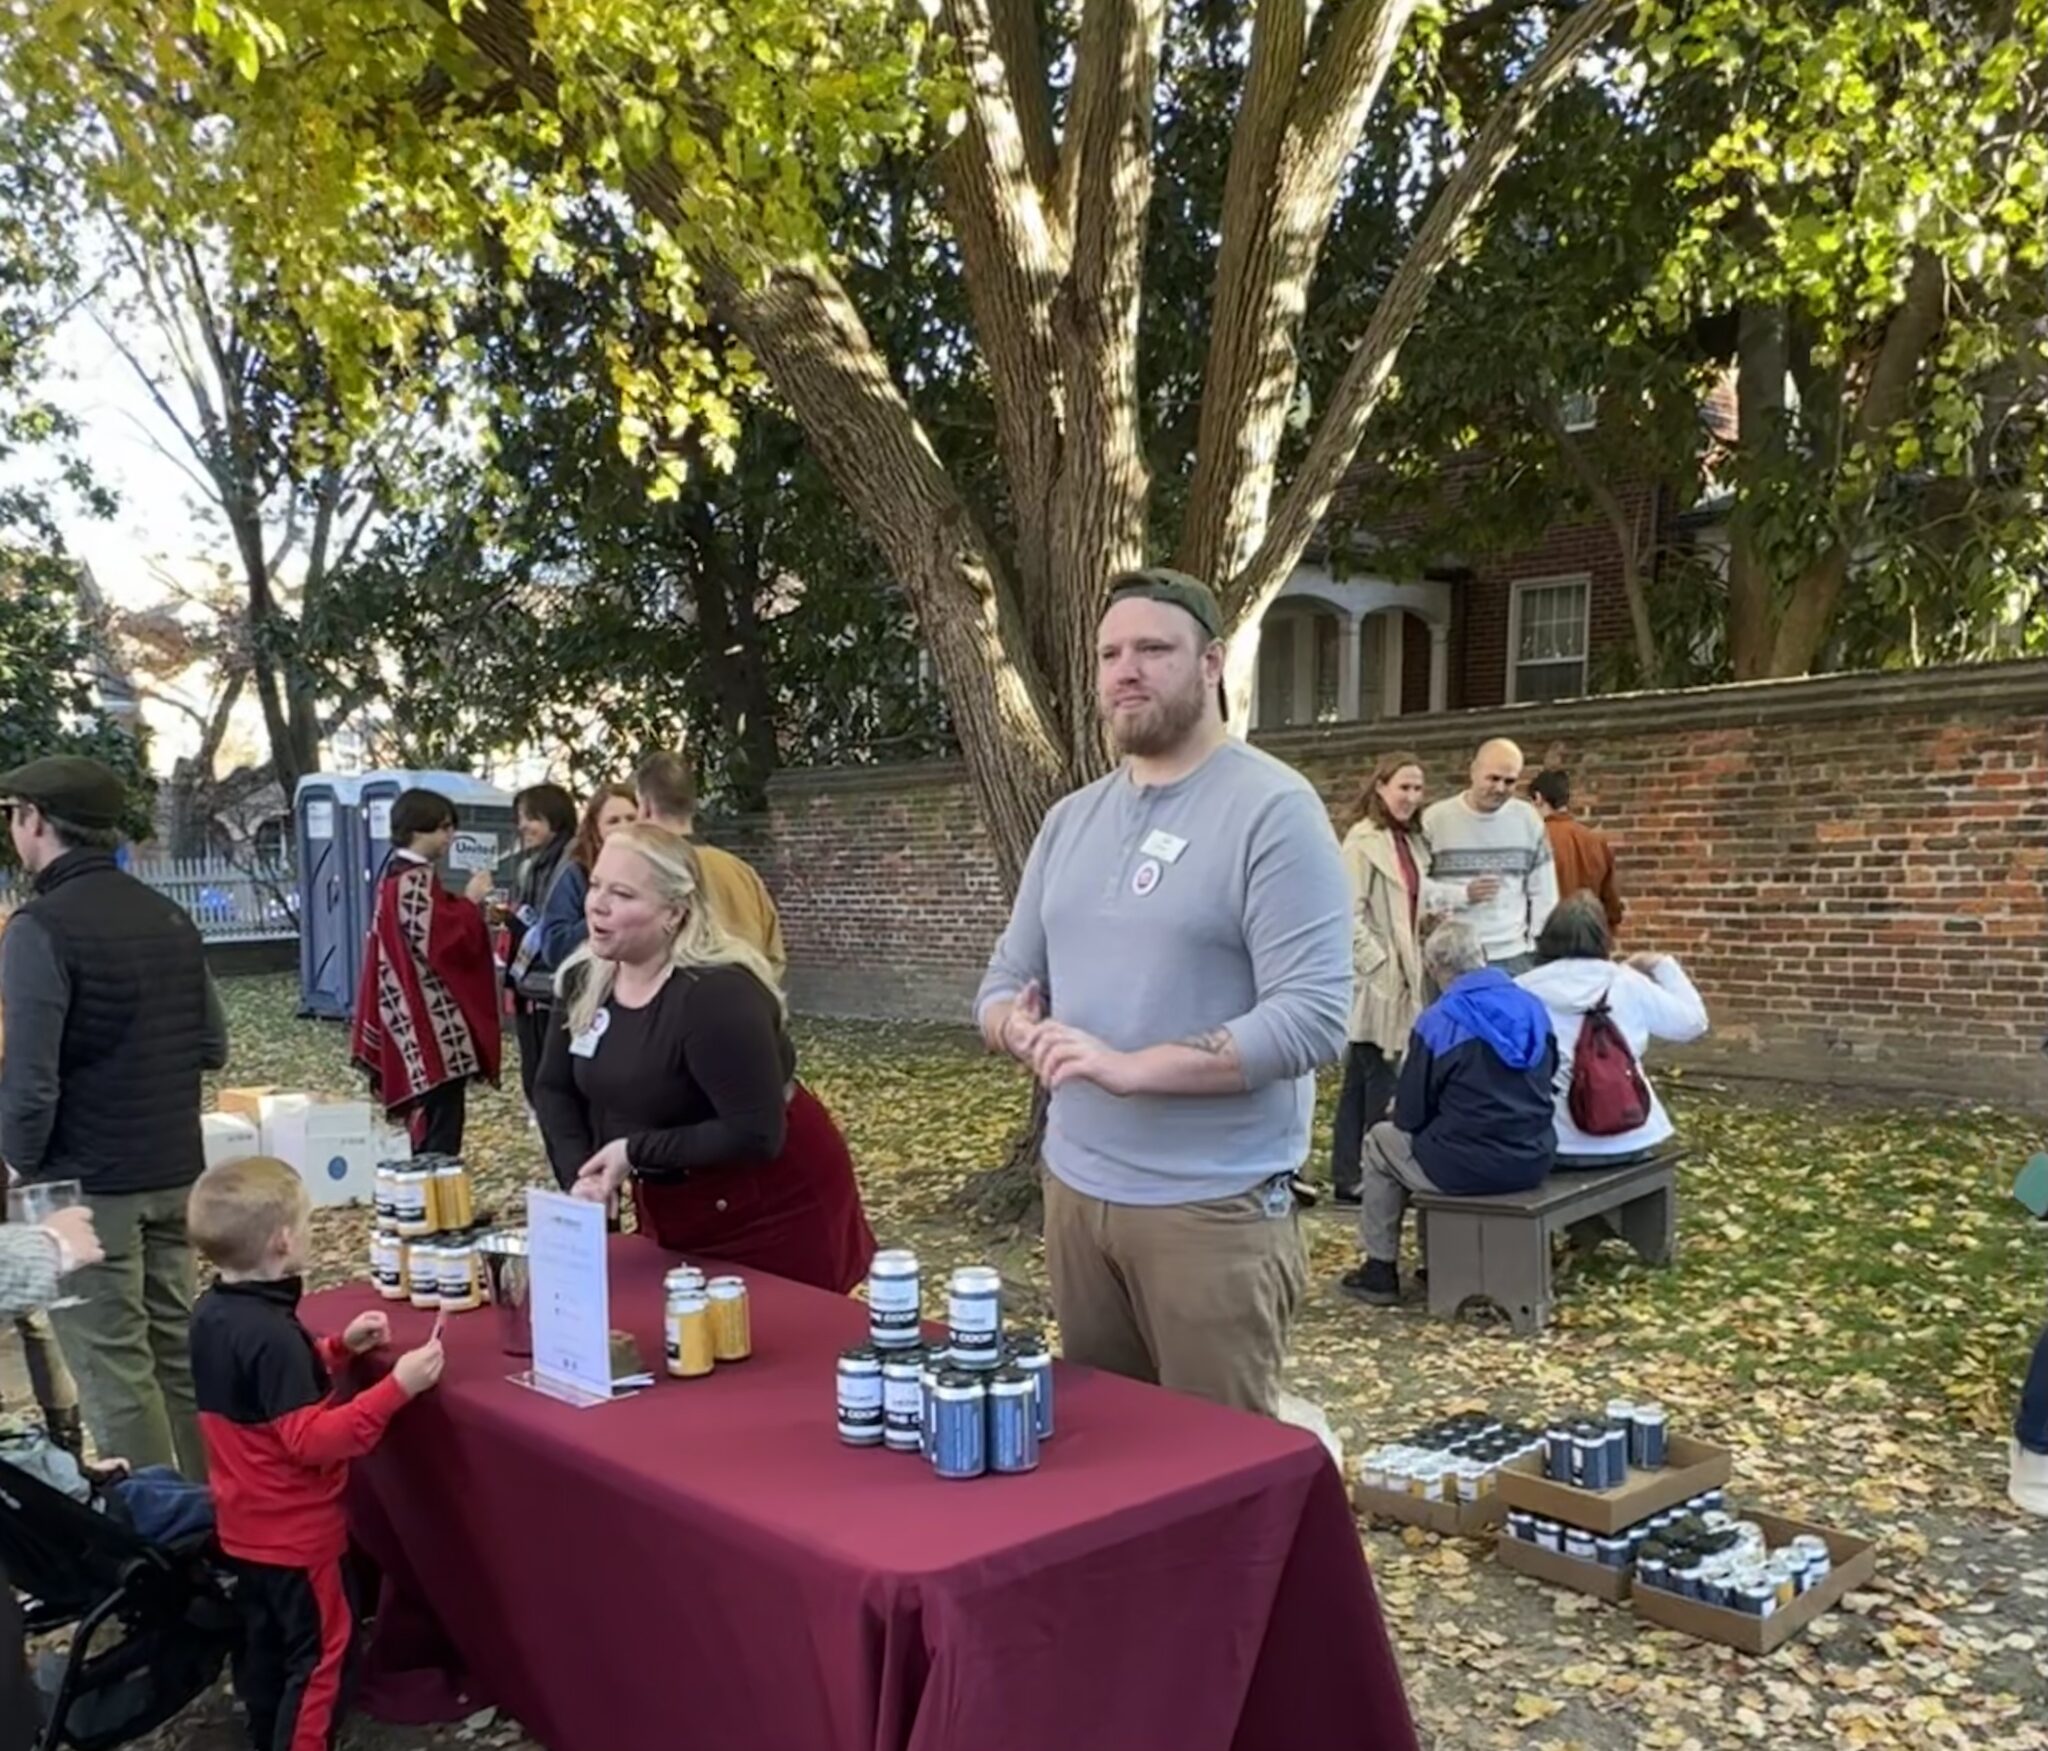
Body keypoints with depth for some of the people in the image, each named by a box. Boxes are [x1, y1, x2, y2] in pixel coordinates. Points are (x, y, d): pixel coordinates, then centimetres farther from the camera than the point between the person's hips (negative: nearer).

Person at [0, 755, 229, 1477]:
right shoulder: (169, 916, 6)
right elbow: (212, 1046, 11)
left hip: (87, 1184, -7)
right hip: (175, 1172, 7)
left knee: (114, 1369, 2)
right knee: (178, 1349, 16)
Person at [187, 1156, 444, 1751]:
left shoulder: (210, 1313, 0)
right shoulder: (271, 1333, -29)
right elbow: (310, 1439, -30)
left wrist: (338, 1348, 8)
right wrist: (397, 1387, -33)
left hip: (246, 1524, 9)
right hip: (295, 1530, -9)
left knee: (265, 1643, 22)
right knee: (321, 1651, 4)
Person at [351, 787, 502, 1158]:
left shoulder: (398, 875, 15)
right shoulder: (415, 881, -15)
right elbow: (439, 941, -21)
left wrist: (465, 906, 12)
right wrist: (470, 902, -11)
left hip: (417, 1018, 11)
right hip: (432, 1020, -11)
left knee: (428, 1117, 15)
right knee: (441, 1122, -9)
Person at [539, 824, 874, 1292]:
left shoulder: (717, 995, -29)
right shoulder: (585, 978, -4)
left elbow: (755, 1136, -32)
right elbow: (554, 1089, 4)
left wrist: (636, 1151, -25)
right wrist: (581, 1175, -13)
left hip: (774, 1205, -7)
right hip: (671, 1204, 8)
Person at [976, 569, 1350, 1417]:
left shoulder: (1272, 808, -12)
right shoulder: (1070, 817, 10)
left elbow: (1312, 1018, -19)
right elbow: (1005, 980, 14)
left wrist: (1130, 1065, -24)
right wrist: (1016, 1024, -11)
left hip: (1213, 1207, -6)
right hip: (1074, 1188, 7)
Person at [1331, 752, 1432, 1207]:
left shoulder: (1413, 842, 15)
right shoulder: (1363, 841, -12)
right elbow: (1349, 914, -17)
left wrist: (1418, 963, 12)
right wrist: (1379, 963, -18)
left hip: (1404, 978, 8)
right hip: (1376, 981, -8)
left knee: (1363, 1080, 12)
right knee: (1379, 1082, -6)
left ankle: (1349, 1176, 17)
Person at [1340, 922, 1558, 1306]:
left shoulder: (1437, 1022, -13)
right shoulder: (1533, 1007, 4)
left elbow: (1409, 1118, -8)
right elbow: (1544, 1083, 16)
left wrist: (1401, 1107, 15)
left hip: (1466, 1171, -6)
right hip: (1535, 1163, 6)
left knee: (1381, 1140, 20)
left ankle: (1380, 1269, 22)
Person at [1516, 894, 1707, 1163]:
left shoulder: (1521, 991, -4)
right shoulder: (1626, 983, -1)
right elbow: (1693, 1022, 11)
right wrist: (1664, 966, 22)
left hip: (1555, 1145, -1)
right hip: (1629, 1140, 1)